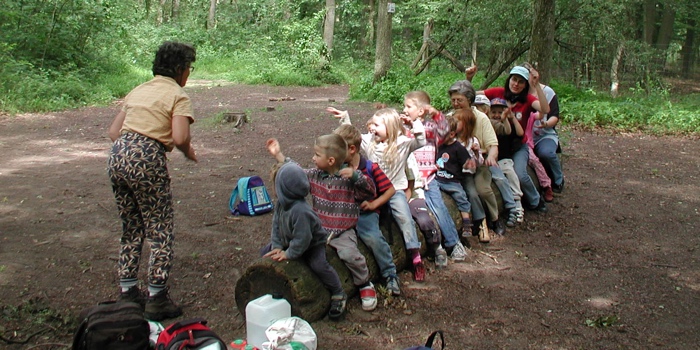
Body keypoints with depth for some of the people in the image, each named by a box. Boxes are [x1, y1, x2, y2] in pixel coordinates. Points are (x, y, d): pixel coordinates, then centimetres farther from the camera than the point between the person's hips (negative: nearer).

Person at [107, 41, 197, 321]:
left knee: (131, 230, 19)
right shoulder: (178, 95, 0)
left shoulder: (139, 91, 20)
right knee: (160, 232, 5)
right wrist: (189, 152, 4)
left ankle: (127, 293, 28)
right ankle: (157, 300, 10)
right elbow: (180, 138, -15)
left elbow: (114, 130, 17)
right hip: (147, 160, -7)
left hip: (117, 156, 7)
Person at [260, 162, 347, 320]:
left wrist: (288, 254, -25)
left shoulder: (300, 211, -39)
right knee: (265, 253, 7)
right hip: (289, 241, 9)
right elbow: (276, 225, -2)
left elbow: (302, 239, -34)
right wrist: (277, 246, -11)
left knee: (318, 264, -29)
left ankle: (338, 295, -9)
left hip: (313, 244, -9)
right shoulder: (280, 204, -11)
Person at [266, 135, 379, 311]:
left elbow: (371, 193, -13)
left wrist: (356, 176, -27)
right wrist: (279, 155, 20)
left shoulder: (348, 180, -11)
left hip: (342, 232, -5)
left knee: (349, 254, -28)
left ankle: (365, 285, -4)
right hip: (317, 229, 5)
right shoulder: (314, 175, 6)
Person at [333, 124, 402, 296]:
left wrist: (373, 204, -10)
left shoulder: (370, 168, -6)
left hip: (364, 212, -4)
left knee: (373, 237, -28)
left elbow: (390, 190, -1)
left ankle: (390, 274, -5)